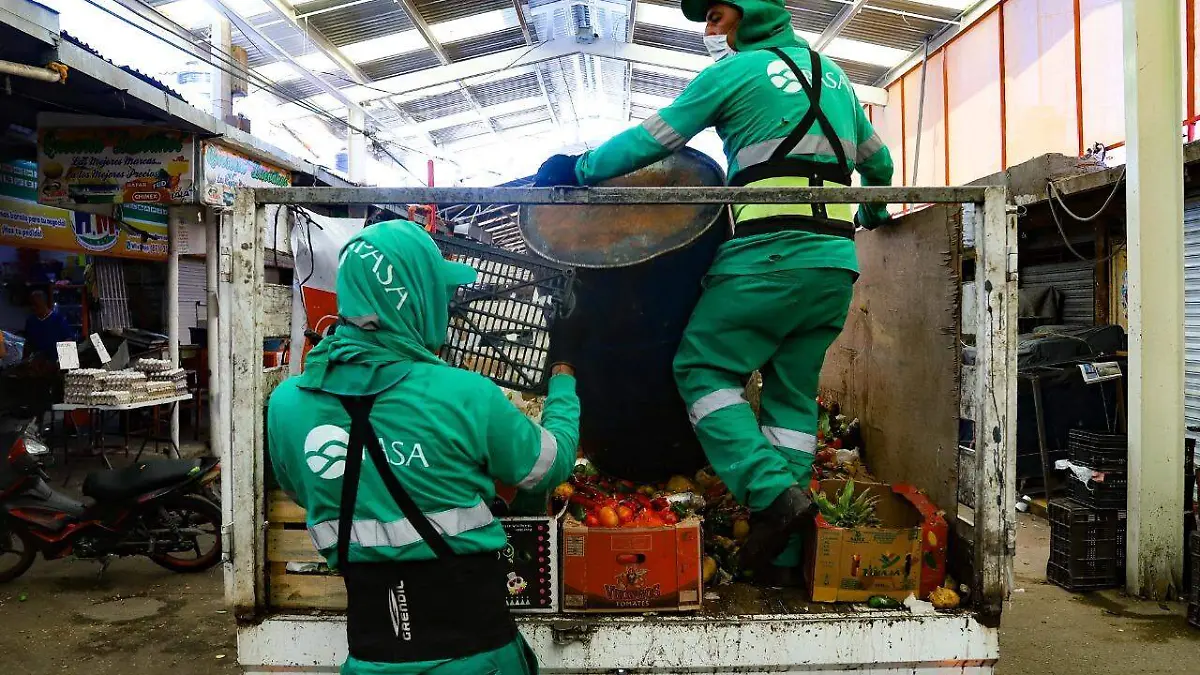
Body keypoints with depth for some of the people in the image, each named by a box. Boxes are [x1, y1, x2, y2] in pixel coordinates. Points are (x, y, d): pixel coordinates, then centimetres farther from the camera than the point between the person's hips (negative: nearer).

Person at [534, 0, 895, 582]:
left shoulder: (737, 71, 3)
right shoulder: (831, 73, 24)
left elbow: (652, 139, 3)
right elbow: (877, 159, 33)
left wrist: (576, 169, 14)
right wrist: (874, 212, 52)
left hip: (774, 251, -7)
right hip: (837, 260, 7)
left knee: (702, 368, 2)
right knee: (793, 393, 9)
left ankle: (772, 492, -12)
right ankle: (780, 556, 11)